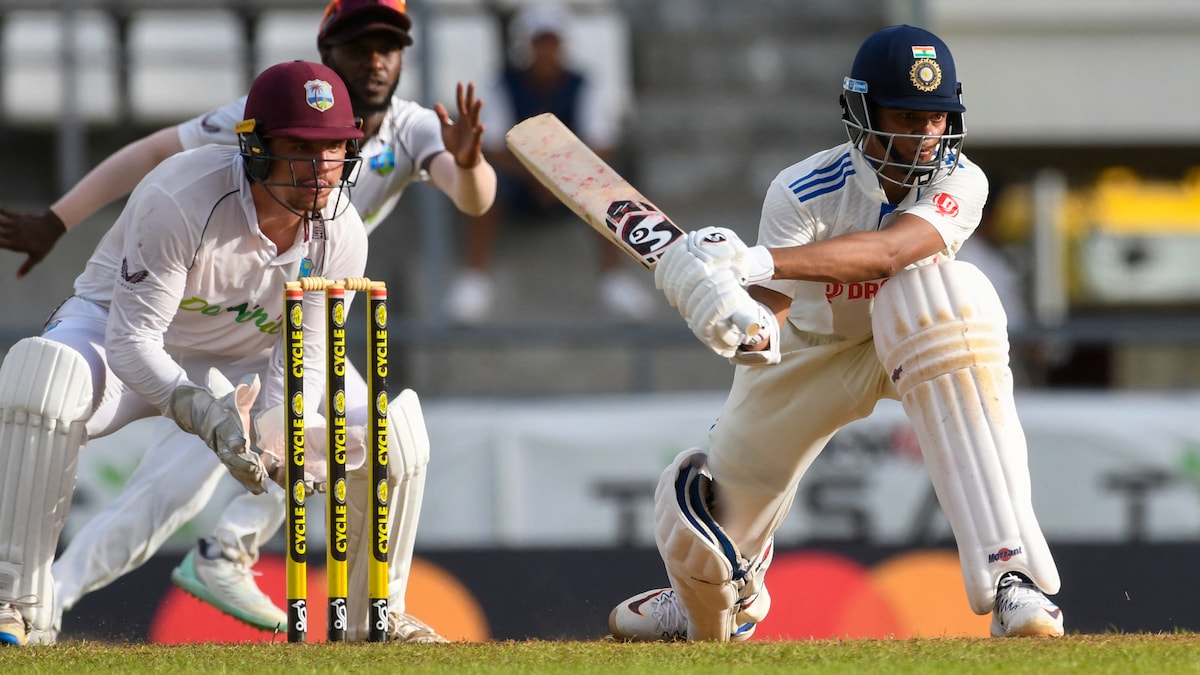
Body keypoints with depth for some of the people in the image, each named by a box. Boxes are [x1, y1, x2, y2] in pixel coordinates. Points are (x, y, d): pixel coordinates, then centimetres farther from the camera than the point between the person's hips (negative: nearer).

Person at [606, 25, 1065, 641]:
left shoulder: (960, 184, -26)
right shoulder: (801, 193, -26)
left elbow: (888, 251, -45)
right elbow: (771, 307, -30)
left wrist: (760, 263, -58)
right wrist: (755, 333, -57)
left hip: (909, 338, -1)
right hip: (811, 351, 1)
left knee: (952, 288, -36)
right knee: (700, 513, 1)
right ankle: (726, 603, 48)